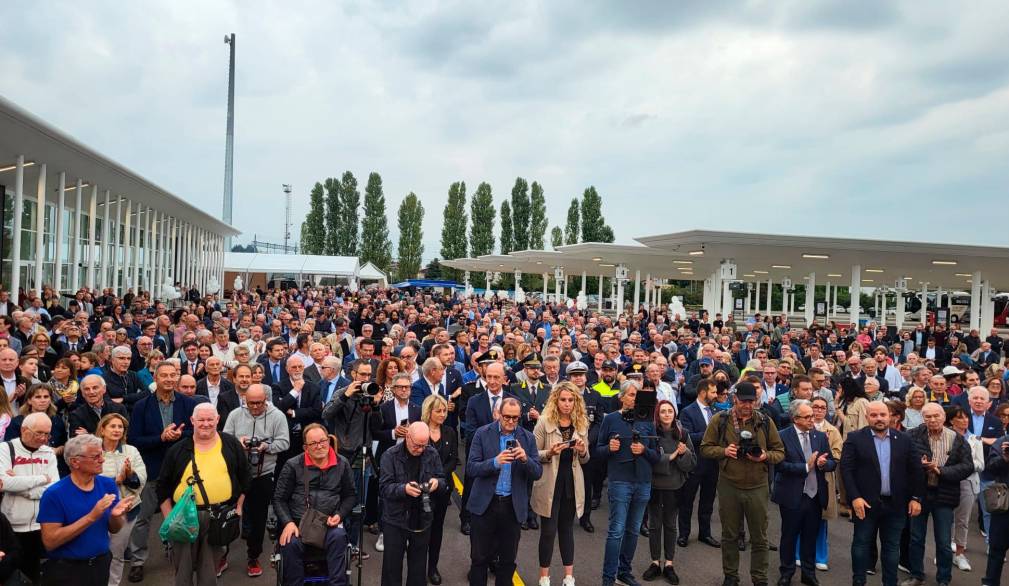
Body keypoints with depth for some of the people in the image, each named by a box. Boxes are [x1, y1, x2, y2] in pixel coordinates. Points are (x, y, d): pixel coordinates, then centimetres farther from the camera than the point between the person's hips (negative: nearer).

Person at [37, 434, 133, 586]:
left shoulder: (108, 484, -3)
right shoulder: (54, 494, -16)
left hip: (101, 564, 5)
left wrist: (115, 515, -18)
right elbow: (49, 542, -20)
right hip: (65, 569, -4)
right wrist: (91, 516, -27)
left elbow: (114, 529, 5)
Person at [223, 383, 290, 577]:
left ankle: (253, 557, 24)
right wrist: (237, 442, -17)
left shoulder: (277, 416, -5)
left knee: (258, 517, 9)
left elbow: (284, 443, -6)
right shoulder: (235, 415, 1)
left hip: (263, 476, -1)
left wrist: (267, 446, -22)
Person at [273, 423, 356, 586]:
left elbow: (350, 495, 15)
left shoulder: (342, 464, 8)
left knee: (338, 537, -33)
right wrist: (288, 522, -10)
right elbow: (279, 499, 6)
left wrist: (340, 515, -3)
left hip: (329, 522, 1)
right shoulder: (292, 465, 3)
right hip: (298, 522, 0)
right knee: (290, 543, -33)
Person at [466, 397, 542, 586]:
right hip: (485, 504, -2)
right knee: (480, 557, 8)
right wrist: (495, 462, -27)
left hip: (513, 506, 2)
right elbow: (471, 468, -10)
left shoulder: (528, 438, 1)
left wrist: (525, 459, -22)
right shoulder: (482, 434, -4)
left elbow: (537, 473, -2)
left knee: (508, 559, 13)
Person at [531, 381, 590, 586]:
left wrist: (582, 451, -11)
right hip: (550, 484, -3)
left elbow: (584, 460, 11)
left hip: (572, 484, 3)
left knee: (567, 529, 13)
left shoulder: (582, 424, 4)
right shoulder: (544, 422, -7)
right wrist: (550, 452, -24)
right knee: (548, 530, 2)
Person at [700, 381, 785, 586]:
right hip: (728, 486, 0)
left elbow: (780, 452, 6)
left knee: (759, 537, 8)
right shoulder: (719, 420, -3)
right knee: (730, 535, 12)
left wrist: (765, 456, -15)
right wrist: (724, 451, -16)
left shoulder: (765, 422, 0)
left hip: (757, 487, 1)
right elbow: (705, 448, 2)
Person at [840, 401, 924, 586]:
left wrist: (916, 498, 2)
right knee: (862, 544, 8)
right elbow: (846, 469, -9)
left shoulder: (904, 439, 4)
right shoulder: (855, 438, -6)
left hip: (895, 504, 2)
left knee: (892, 547, 12)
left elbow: (916, 470, 7)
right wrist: (855, 497, -16)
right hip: (865, 502, -2)